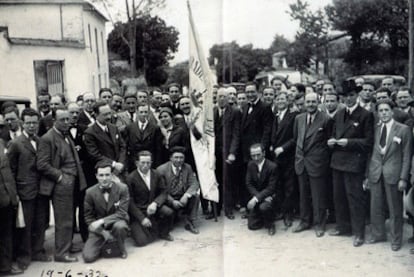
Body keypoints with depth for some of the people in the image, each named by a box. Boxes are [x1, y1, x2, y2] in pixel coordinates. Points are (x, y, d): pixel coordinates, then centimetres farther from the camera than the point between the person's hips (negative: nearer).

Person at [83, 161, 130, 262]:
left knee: (119, 226, -38)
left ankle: (121, 249, -5)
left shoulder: (122, 188, -12)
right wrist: (103, 232, -15)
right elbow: (88, 217, -1)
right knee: (88, 257, -18)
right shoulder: (90, 192, -7)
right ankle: (104, 244, 16)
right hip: (99, 228, 1)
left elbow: (122, 213, -15)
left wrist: (102, 221, -27)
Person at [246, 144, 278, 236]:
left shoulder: (272, 166, -19)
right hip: (255, 196, 4)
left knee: (263, 207, -38)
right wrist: (258, 196, -20)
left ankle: (270, 224, -7)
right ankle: (263, 218, 30)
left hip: (268, 196, -4)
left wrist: (256, 198, -31)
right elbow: (248, 184, -4)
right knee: (252, 225, -2)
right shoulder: (250, 165, -4)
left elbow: (271, 188, -21)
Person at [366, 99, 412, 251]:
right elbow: (371, 153, 10)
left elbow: (406, 156, -4)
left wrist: (403, 178, -9)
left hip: (393, 174, -4)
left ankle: (396, 239, 19)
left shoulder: (403, 129, -4)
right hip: (375, 173, 4)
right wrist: (367, 175, 7)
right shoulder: (375, 129, 7)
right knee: (375, 207, 11)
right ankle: (378, 234, 28)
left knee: (395, 209, 5)